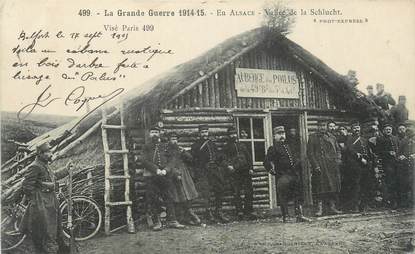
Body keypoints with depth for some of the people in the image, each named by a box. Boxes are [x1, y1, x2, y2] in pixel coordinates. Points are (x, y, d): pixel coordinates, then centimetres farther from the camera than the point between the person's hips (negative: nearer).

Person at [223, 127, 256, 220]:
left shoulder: (242, 145, 20)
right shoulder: (226, 147, 10)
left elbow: (249, 157, 18)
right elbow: (225, 158, 2)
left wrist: (251, 168, 6)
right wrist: (228, 165, -19)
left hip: (245, 171, 3)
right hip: (234, 173, -3)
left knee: (249, 192, 0)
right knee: (236, 193, -5)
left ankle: (248, 212, 7)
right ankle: (239, 212, -1)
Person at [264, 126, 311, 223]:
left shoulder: (289, 146, 19)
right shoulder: (273, 149, -1)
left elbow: (296, 159, 28)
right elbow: (266, 162, -6)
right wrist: (272, 170, -15)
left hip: (295, 174, 6)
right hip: (283, 175, -6)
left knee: (298, 196, 7)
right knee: (283, 197, -4)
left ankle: (299, 216, 13)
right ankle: (285, 217, 4)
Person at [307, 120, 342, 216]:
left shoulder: (332, 137, 17)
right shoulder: (312, 137, 3)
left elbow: (338, 150, 21)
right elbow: (310, 153, -2)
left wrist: (338, 159, 2)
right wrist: (315, 165, -12)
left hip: (332, 165, 4)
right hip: (320, 166, -4)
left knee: (334, 186, 3)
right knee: (321, 185, -9)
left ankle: (332, 206, 11)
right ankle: (320, 207, -8)